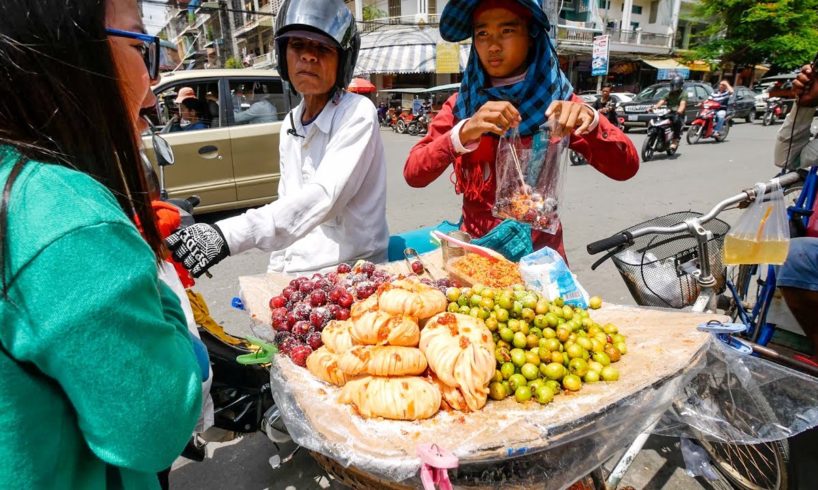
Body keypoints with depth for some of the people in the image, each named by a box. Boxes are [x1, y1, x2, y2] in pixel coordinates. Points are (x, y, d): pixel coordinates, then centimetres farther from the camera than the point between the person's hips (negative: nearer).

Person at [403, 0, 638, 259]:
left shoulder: (555, 99, -2)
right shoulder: (461, 103, -2)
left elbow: (626, 167, -9)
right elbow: (413, 174, -13)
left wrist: (590, 122, -27)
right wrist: (463, 133, -29)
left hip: (540, 251, 0)